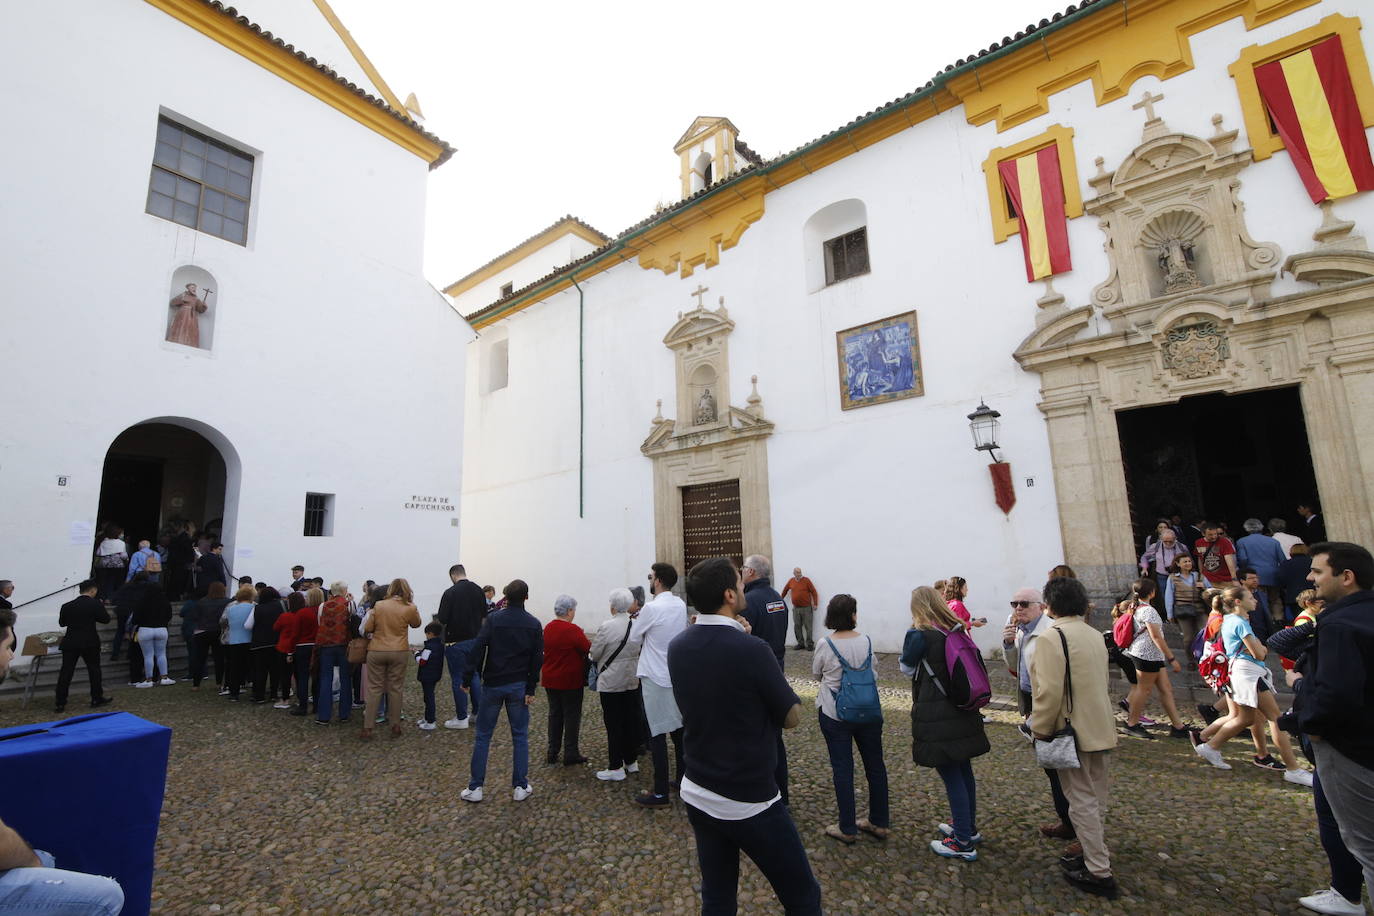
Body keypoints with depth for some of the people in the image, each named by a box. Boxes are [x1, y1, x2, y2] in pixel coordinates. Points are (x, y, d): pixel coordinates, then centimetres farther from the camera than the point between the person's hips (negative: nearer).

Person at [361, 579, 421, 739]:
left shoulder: (378, 605, -3)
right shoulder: (409, 608, -7)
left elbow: (367, 628, 0)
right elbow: (416, 624, 11)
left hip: (376, 651, 1)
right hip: (399, 652, -1)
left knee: (374, 689, 9)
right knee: (395, 688, 9)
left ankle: (367, 728, 11)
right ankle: (395, 726, 16)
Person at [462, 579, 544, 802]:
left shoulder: (493, 619, -8)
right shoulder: (534, 624, -2)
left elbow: (477, 649, -14)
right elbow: (537, 659, -3)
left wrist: (467, 678, -6)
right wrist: (531, 689, 0)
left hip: (493, 684, -1)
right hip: (519, 686, 1)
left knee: (483, 736, 11)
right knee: (520, 736, 11)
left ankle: (475, 788, 17)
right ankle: (520, 787, 15)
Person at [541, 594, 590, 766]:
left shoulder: (548, 628, 2)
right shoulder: (573, 630, -21)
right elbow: (588, 648, -14)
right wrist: (585, 638, 4)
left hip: (550, 679, 7)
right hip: (570, 681, -7)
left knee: (554, 714, 16)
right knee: (572, 716, 5)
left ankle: (552, 753, 23)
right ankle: (570, 754, 11)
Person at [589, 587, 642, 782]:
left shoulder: (606, 627, -19)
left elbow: (594, 655, -11)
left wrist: (592, 654, 11)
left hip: (610, 683, -5)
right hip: (632, 681, 5)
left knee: (613, 725, 4)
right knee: (631, 721, 15)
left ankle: (616, 768, 10)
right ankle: (631, 761, 27)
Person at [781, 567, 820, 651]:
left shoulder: (806, 580, -6)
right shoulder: (791, 581, 5)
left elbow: (814, 592, -6)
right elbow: (785, 590, 20)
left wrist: (815, 604, -11)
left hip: (806, 608, -4)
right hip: (796, 608, 4)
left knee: (808, 627, -1)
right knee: (797, 627, 7)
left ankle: (810, 644, 7)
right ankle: (801, 643, 17)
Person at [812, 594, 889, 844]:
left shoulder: (826, 645, -14)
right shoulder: (867, 641, -7)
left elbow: (816, 674, 1)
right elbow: (873, 673, 6)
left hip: (834, 714, -3)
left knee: (842, 768, 6)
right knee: (875, 765, 16)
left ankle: (847, 829, 15)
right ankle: (879, 823, 30)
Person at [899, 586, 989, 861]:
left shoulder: (920, 636, -18)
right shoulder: (957, 630, 2)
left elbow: (907, 669, -3)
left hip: (936, 718, -7)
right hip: (963, 712, 7)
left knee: (951, 775, 2)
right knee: (963, 769, 20)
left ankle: (963, 842, 13)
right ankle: (968, 827, 36)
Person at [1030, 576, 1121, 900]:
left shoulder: (1052, 637, -21)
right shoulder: (1095, 635, 7)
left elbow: (1049, 691, -25)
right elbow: (1097, 682, 16)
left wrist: (1040, 730, -13)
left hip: (1074, 732, -8)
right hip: (1101, 728, 9)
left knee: (1082, 800, 3)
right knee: (1096, 797, 20)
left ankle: (1099, 873, 12)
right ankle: (1095, 853, 34)